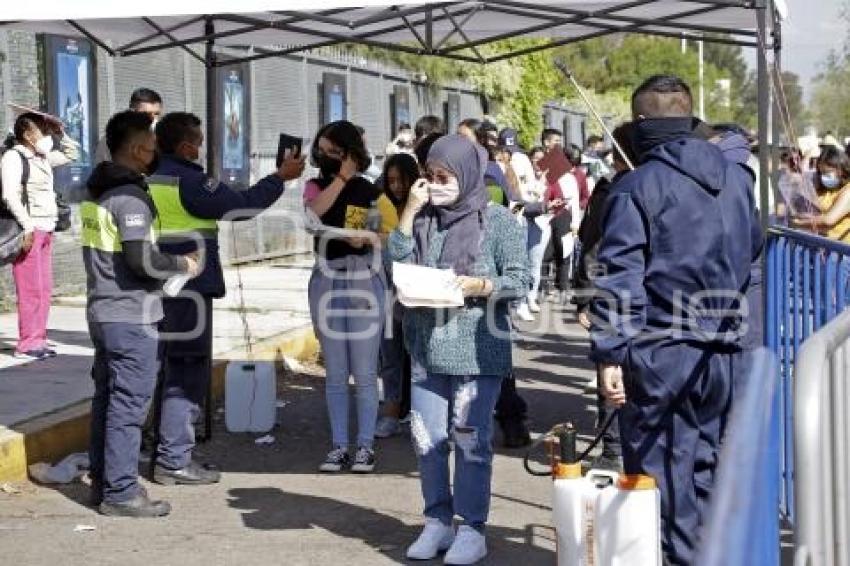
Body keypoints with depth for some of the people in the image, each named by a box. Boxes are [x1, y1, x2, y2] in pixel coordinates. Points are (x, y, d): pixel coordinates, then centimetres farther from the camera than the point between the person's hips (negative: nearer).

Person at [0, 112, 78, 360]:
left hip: (45, 230, 9)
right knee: (31, 289, -10)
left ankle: (38, 339, 14)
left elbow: (71, 153, 33)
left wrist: (60, 132, 18)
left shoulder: (42, 158, 18)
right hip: (29, 230, -9)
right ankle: (27, 344, -7)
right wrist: (27, 227, -21)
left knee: (45, 289, 9)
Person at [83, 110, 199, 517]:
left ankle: (102, 480, 23)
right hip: (131, 316, -9)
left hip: (102, 310, 9)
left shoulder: (96, 192, 11)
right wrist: (183, 265, -7)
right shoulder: (129, 196, -17)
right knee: (129, 403, -4)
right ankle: (120, 492, -1)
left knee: (106, 398, 15)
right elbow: (143, 260, -23)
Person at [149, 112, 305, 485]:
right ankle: (174, 461, -3)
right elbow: (242, 205, -12)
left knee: (163, 370, 16)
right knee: (188, 373, -3)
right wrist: (281, 177, -2)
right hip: (188, 291, -9)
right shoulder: (188, 181, -15)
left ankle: (162, 451, 23)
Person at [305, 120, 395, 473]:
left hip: (364, 280, -3)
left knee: (364, 372, -1)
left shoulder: (372, 191, 2)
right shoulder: (316, 186, 8)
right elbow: (313, 211, -13)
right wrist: (341, 178, -10)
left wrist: (369, 240, -13)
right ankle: (339, 446, 13)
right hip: (327, 281, 3)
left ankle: (365, 446, 7)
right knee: (334, 373, 7)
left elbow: (392, 232, 4)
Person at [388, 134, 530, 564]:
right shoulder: (424, 218, 11)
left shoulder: (497, 220, -2)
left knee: (470, 439, -1)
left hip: (477, 350, -5)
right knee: (426, 439, 7)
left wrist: (480, 286, -19)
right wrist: (409, 213, -5)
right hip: (427, 348, 5)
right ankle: (437, 522, 19)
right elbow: (396, 265, 1)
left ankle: (472, 529, 8)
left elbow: (520, 280, -3)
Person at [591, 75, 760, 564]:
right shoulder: (737, 177, 8)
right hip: (722, 350, 6)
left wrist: (609, 355, -14)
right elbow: (752, 247, 22)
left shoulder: (637, 186, -10)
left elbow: (618, 277, -15)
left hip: (659, 353, -6)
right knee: (710, 461, 16)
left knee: (662, 470, 2)